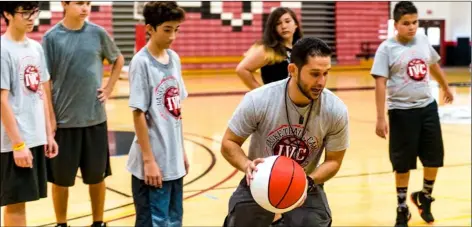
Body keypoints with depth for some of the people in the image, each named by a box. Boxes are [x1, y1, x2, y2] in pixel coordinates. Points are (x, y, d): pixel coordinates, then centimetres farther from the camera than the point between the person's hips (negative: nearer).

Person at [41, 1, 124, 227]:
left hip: (95, 117, 2)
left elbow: (118, 60, 17)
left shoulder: (98, 33, 0)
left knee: (97, 175, 11)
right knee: (61, 177, 7)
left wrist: (108, 88, 5)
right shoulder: (52, 37, -7)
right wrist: (50, 118, -10)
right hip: (64, 119, -2)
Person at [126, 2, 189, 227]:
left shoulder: (174, 59, 7)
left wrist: (182, 150, 13)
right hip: (154, 162, -7)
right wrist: (149, 160, -15)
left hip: (174, 161, 7)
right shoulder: (141, 62, -13)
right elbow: (138, 113, -14)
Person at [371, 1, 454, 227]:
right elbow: (380, 83, -15)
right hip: (402, 111, -5)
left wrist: (446, 88, 35)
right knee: (403, 163, 4)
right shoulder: (387, 48, -12)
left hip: (428, 106, 5)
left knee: (435, 157, 10)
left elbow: (434, 65, 21)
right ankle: (402, 208, 19)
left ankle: (424, 196, 34)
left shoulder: (423, 40, 4)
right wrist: (381, 118, -20)